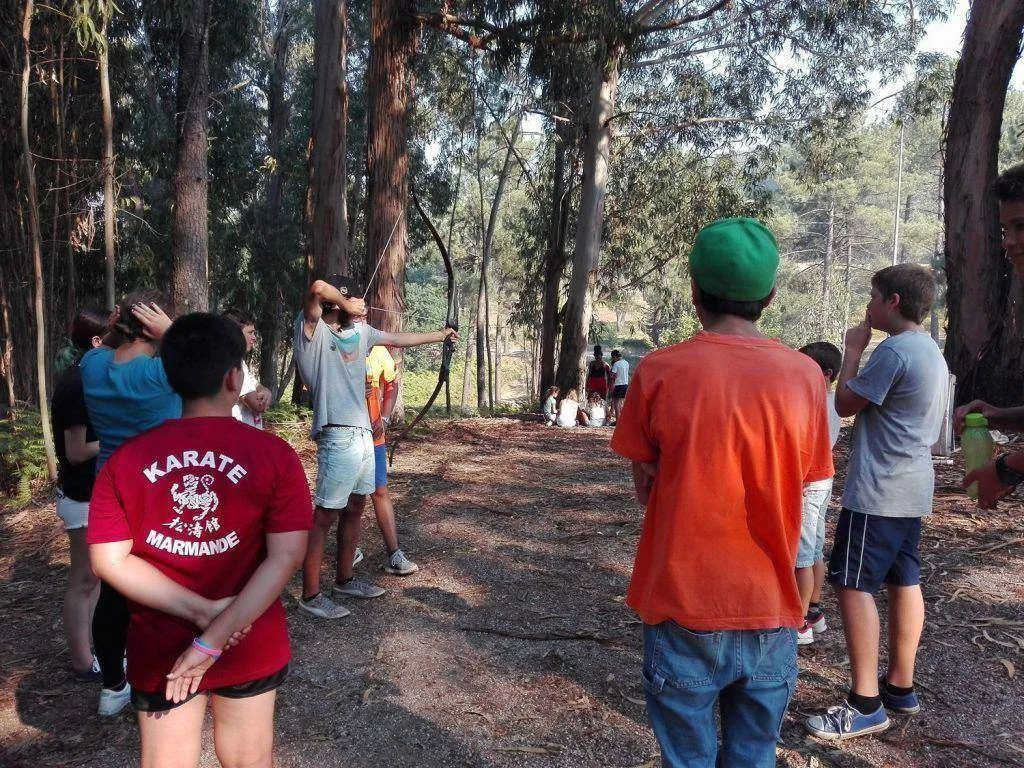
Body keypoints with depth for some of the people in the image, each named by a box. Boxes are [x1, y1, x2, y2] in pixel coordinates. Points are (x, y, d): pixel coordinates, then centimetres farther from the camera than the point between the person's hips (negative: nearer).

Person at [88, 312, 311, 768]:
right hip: (251, 648, -1)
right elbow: (287, 556, -19)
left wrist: (203, 611, -14)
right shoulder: (274, 455, -14)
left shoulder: (125, 460, -7)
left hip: (159, 651, 1)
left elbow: (108, 560, -11)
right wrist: (214, 639, -18)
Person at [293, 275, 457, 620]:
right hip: (338, 436, -9)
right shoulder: (311, 329, -10)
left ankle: (344, 580, 32)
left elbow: (399, 339, 25)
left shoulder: (359, 331, 13)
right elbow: (318, 287, -29)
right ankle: (310, 595, 8)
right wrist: (347, 304, -14)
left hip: (363, 433, 9)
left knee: (355, 507, 17)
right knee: (325, 515, -3)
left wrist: (440, 335, 31)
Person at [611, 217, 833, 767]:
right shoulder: (805, 376, -5)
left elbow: (645, 489, -1)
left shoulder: (660, 371, -12)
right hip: (770, 610, 3)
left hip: (682, 607, -2)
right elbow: (798, 491, 4)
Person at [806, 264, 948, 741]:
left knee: (853, 585, -6)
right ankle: (900, 686, 25)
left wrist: (852, 349, -3)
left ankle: (866, 704, -1)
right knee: (905, 582, 14)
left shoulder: (894, 351, -18)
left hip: (878, 491, -10)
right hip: (912, 489, 10)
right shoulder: (932, 352, 14)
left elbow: (845, 404, -10)